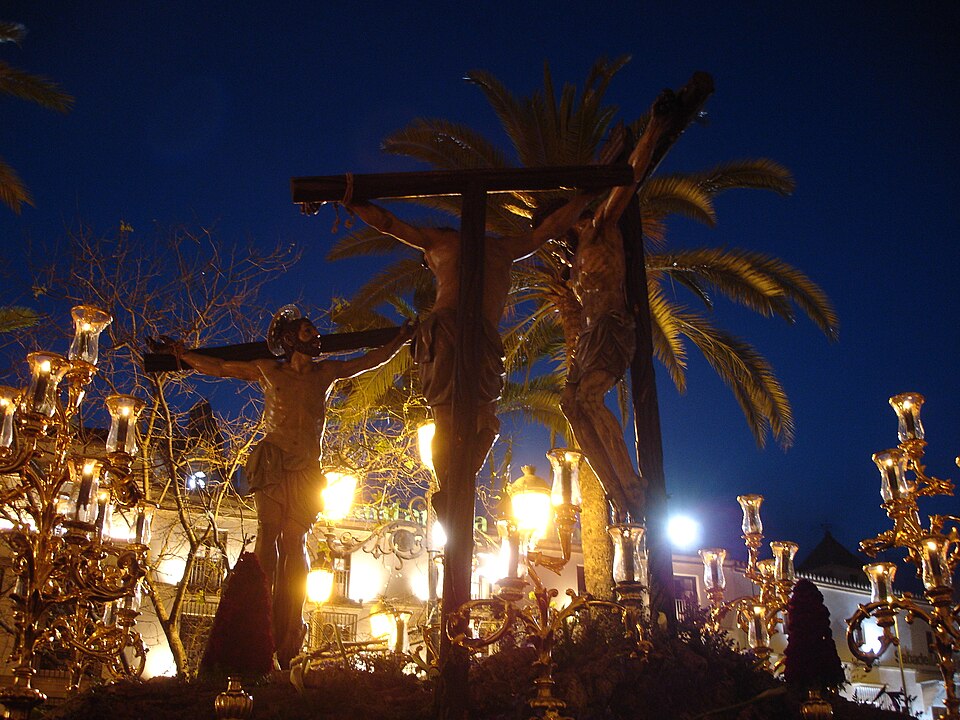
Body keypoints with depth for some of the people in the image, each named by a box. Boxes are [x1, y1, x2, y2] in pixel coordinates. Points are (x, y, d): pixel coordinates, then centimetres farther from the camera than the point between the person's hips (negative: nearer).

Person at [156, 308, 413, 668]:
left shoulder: (327, 371, 17)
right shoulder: (268, 370, 13)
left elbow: (373, 359, 24)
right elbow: (218, 367, 20)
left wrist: (401, 339, 20)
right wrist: (183, 354, 18)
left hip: (307, 466, 1)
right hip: (274, 459, -1)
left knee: (295, 538, -7)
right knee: (269, 531, -15)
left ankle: (287, 634, -11)